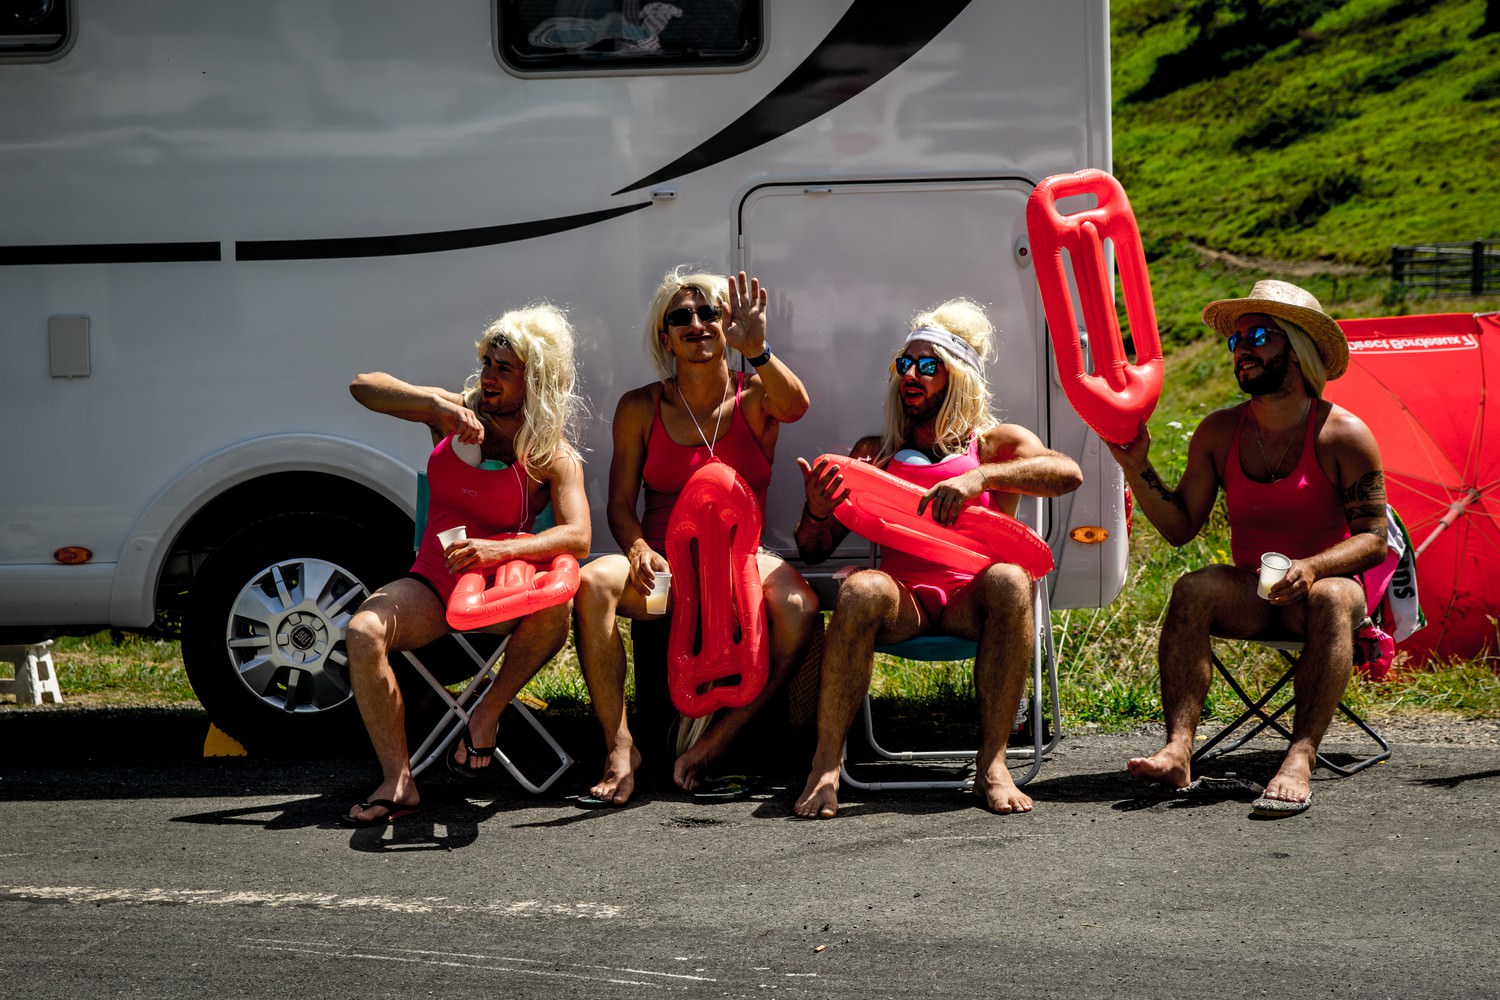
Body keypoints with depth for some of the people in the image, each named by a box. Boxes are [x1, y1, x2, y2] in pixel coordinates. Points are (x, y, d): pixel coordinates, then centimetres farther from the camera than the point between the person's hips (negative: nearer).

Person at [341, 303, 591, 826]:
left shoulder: (555, 458, -4)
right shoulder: (456, 414, 6)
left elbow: (577, 537, -19)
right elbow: (364, 386, 0)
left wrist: (500, 551, -36)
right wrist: (439, 404, -16)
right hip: (433, 582, 2)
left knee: (556, 598, -36)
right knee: (364, 630, -28)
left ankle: (487, 715, -14)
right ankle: (398, 781, -26)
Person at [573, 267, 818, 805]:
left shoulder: (754, 397, 6)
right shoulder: (641, 407, 9)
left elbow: (796, 405, -19)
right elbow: (621, 503, 6)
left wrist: (757, 352, -38)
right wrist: (638, 550, -16)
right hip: (661, 566, 1)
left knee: (798, 606, -33)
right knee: (593, 582, -32)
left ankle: (717, 739, -22)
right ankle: (620, 746, -28)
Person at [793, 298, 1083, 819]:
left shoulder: (996, 442, 16)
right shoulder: (875, 453, 23)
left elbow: (1067, 473, -6)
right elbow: (815, 550, 19)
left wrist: (980, 477, -20)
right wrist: (816, 512, -6)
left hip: (970, 598, -1)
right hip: (901, 596, 1)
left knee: (1009, 580, -34)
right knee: (860, 589, -33)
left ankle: (992, 761, -32)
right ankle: (826, 763, -32)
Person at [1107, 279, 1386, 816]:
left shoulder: (1344, 435, -6)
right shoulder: (1219, 432, 4)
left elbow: (1373, 538, -8)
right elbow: (1180, 527, 7)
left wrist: (1311, 567, -26)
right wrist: (1137, 469, -7)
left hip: (1325, 584, -3)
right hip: (1250, 594, 3)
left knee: (1332, 598, -36)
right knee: (1192, 589, -27)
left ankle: (1300, 757, -46)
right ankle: (1178, 749, -39)